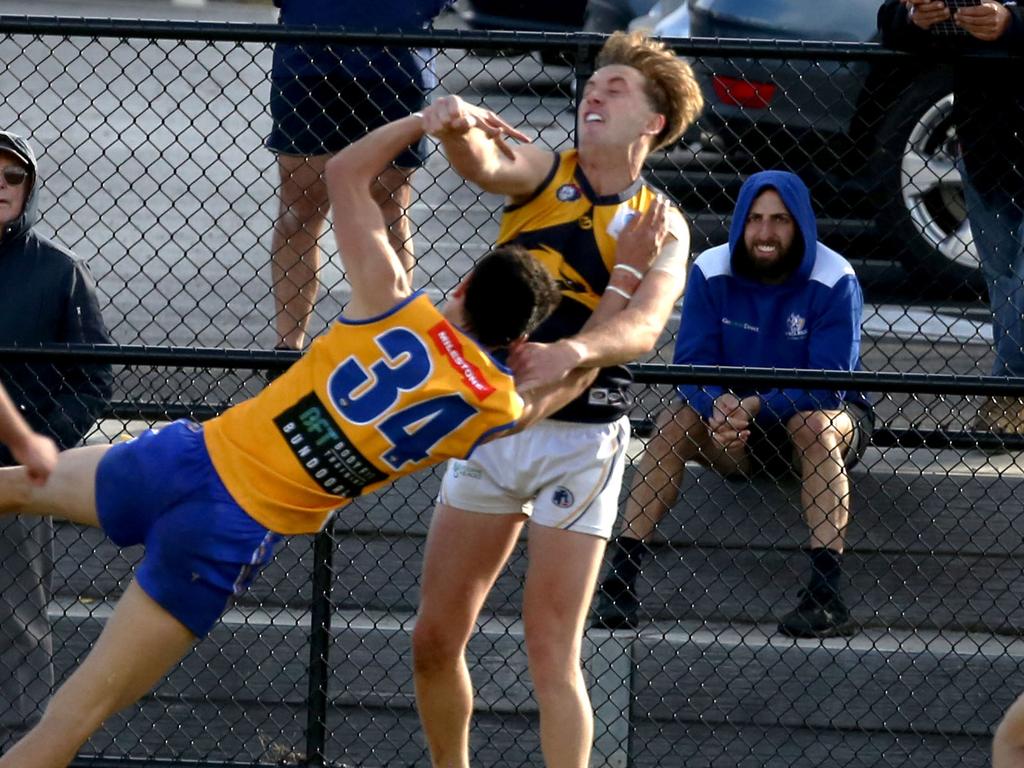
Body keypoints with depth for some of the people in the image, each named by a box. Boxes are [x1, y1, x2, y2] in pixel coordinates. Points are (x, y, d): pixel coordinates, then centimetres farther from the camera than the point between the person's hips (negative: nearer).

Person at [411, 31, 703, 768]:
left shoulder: (661, 226, -3)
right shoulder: (543, 171, 3)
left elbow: (642, 327, -21)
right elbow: (488, 167, -21)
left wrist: (572, 352, -43)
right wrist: (460, 131, -45)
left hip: (578, 437, -3)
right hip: (488, 423, 3)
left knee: (550, 653, -8)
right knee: (436, 639, 5)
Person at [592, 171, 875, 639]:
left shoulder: (833, 281, -17)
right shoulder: (712, 272, -7)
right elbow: (691, 364, -12)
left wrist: (756, 407, -39)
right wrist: (719, 406, -35)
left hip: (824, 415, -3)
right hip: (738, 441, 3)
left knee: (815, 425, -35)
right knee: (677, 421, -24)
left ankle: (826, 594, -42)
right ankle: (621, 574, -27)